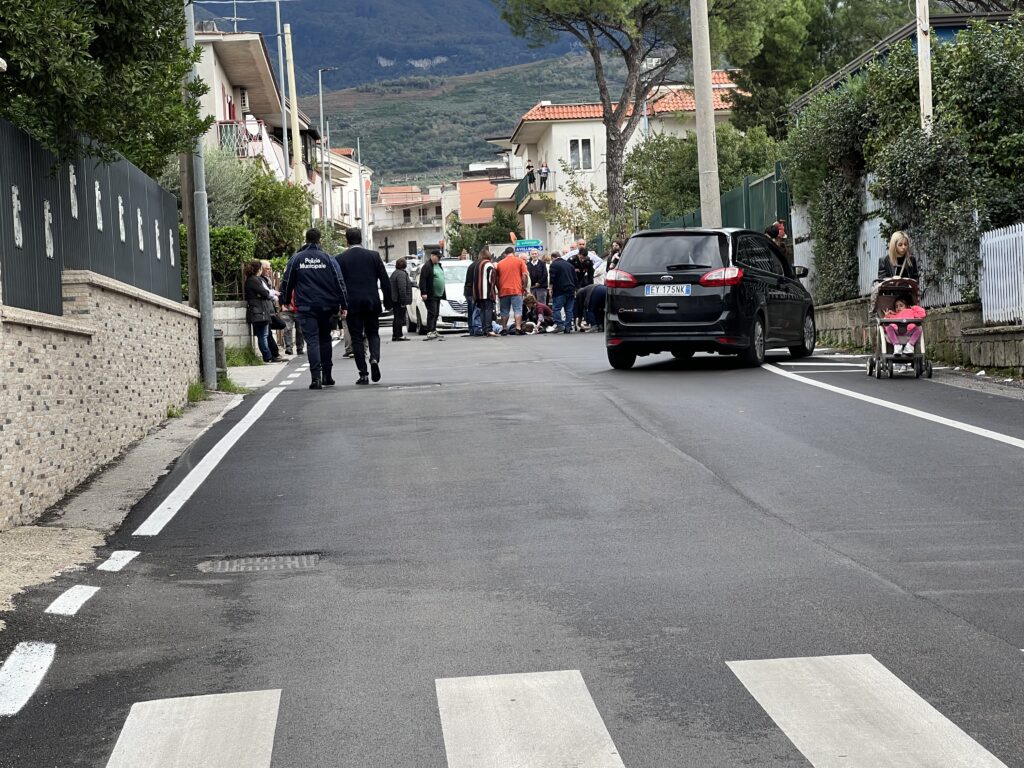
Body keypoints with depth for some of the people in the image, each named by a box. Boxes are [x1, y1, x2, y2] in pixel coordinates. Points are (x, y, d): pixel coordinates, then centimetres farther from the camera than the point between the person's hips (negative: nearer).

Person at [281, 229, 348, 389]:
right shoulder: (328, 259, 1)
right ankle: (327, 375, 20)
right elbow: (339, 282, -2)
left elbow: (288, 283, 7)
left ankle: (316, 377, -20)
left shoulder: (296, 259, 1)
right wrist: (344, 305, 0)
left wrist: (286, 301, 22)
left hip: (306, 307, -1)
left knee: (312, 341, -6)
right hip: (326, 307, 1)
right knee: (325, 338, 17)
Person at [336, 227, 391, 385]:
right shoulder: (373, 255, 2)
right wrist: (388, 301, 9)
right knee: (373, 334, 16)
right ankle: (374, 359, -12)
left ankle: (363, 374, 1)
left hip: (352, 304, -1)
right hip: (372, 302, 1)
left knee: (357, 338, 5)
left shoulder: (340, 259, -2)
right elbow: (385, 281, 2)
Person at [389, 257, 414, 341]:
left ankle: (394, 335, 17)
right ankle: (399, 335, -8)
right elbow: (402, 288, -22)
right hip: (399, 300, -10)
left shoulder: (394, 273, 18)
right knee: (400, 318, -8)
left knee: (397, 317, 14)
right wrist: (404, 300, -22)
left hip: (394, 300, 10)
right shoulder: (401, 274, -15)